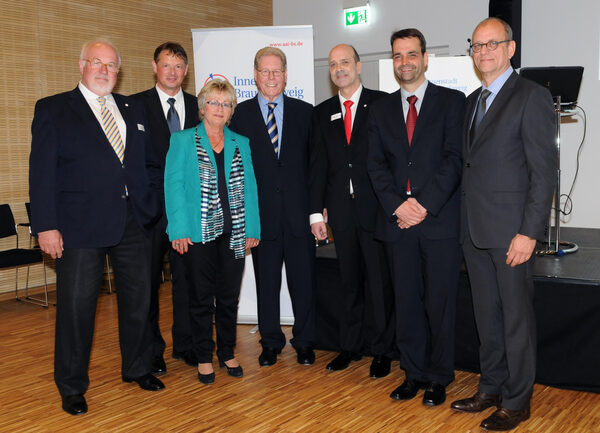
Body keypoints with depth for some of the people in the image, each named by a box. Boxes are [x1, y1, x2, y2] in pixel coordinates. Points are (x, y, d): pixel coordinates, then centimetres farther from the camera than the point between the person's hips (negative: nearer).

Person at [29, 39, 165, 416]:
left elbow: (152, 163, 19)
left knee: (138, 299, 13)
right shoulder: (53, 109, 1)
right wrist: (46, 225, -12)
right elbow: (42, 172, -5)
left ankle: (138, 368, 34)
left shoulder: (134, 110, 14)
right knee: (77, 305, 3)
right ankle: (72, 387, 21)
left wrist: (152, 205, 7)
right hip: (81, 227, -4)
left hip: (134, 224, 4)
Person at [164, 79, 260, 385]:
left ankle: (227, 353, 26)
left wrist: (252, 229, 2)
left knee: (229, 297, 11)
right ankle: (204, 357, 20)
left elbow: (249, 187, 9)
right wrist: (180, 230, -12)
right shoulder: (182, 140, 2)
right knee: (201, 298, 6)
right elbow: (173, 185, -4)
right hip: (199, 233, -3)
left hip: (234, 233, 3)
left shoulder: (241, 144, 11)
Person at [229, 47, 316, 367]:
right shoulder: (240, 114, 5)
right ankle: (271, 342, 26)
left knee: (303, 281, 7)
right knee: (266, 283, 10)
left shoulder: (305, 112, 7)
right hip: (261, 213, 0)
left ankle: (304, 342, 23)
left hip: (299, 211, 1)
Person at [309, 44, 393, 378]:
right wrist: (316, 212, 4)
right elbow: (318, 165, 10)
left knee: (380, 281, 3)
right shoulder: (323, 112, 13)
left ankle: (382, 350, 16)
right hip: (341, 209, 4)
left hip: (376, 206, -3)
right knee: (350, 281, 12)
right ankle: (351, 346, 24)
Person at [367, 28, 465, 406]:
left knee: (440, 303, 3)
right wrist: (397, 204, -9)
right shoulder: (382, 109, 14)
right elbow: (376, 164, 6)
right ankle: (414, 374, 23)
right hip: (398, 220, 3)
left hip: (440, 220, -3)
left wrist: (425, 204, -15)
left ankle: (439, 378, 18)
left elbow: (455, 159, -6)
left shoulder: (452, 101, 4)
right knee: (407, 303, 9)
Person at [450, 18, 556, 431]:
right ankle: (491, 388, 30)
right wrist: (465, 222, 8)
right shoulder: (472, 101, 15)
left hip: (510, 231, -7)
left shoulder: (532, 97, -7)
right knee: (487, 315, 16)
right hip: (475, 230, 7)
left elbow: (544, 170, -13)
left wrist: (529, 233, -18)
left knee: (517, 318, 4)